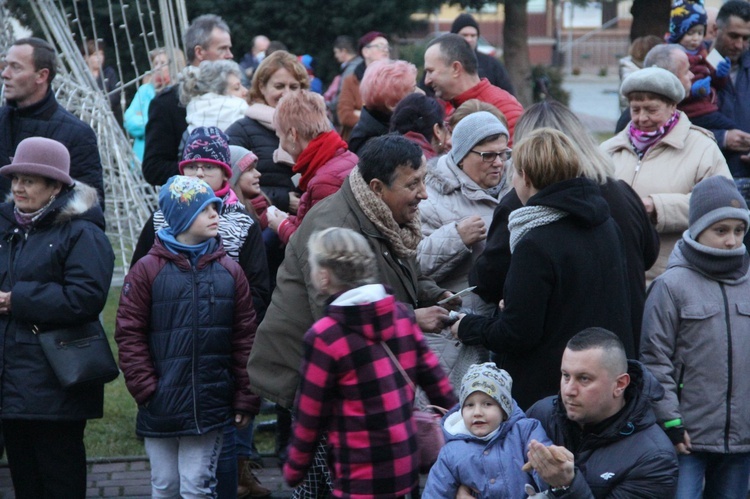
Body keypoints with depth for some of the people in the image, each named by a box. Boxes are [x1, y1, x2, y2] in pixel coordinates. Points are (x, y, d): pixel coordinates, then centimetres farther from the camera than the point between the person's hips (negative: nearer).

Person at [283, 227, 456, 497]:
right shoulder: (402, 313, 1)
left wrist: (293, 470, 4)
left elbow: (309, 415, -8)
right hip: (409, 468, 6)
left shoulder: (324, 336, -15)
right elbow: (435, 379, 6)